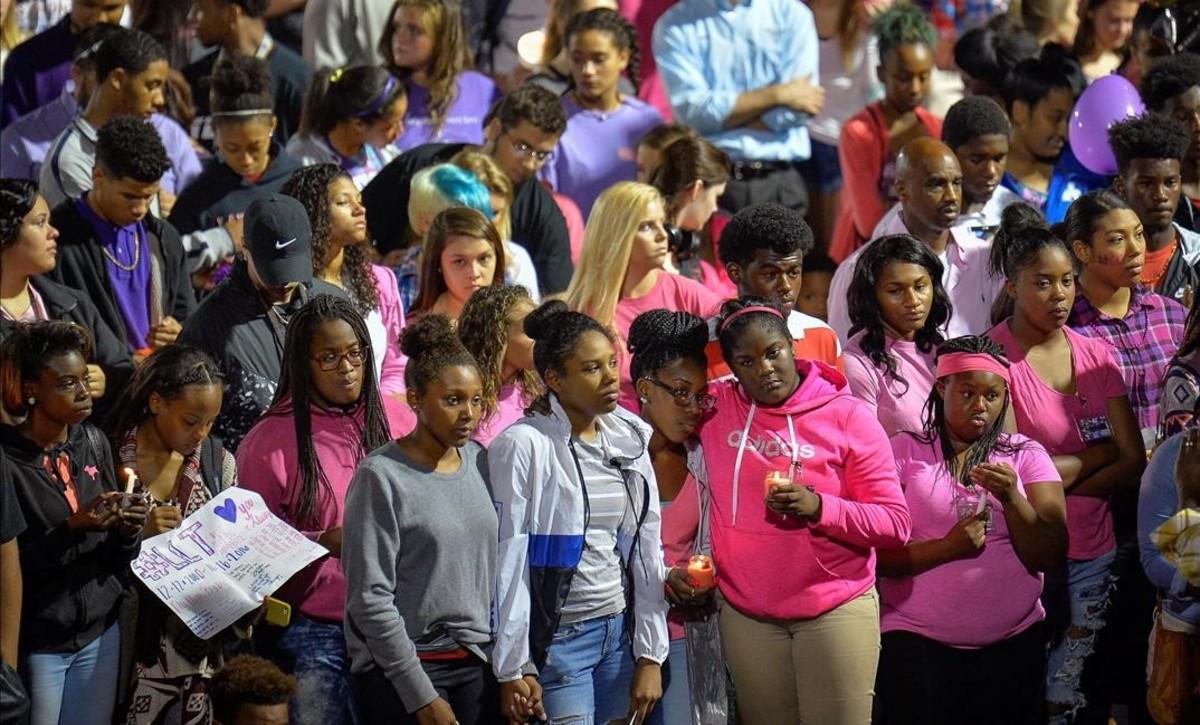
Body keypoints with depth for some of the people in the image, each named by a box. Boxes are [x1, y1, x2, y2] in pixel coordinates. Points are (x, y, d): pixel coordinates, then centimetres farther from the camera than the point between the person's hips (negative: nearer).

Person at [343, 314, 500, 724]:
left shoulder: (479, 463, 7)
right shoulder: (381, 478, -10)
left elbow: (499, 574, 13)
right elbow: (370, 600, -13)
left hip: (477, 663, 5)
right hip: (402, 669, -5)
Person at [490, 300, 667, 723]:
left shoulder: (629, 441, 8)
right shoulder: (523, 446, -8)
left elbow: (647, 551, 11)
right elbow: (507, 560, -9)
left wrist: (650, 655, 8)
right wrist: (513, 669, -10)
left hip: (620, 632, 5)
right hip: (557, 640, -5)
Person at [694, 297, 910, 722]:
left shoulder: (848, 417, -3)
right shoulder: (714, 408, 3)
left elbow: (895, 524, -4)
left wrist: (819, 507, -20)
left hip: (836, 611, -2)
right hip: (747, 615, 2)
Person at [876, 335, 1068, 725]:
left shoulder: (1027, 455, 6)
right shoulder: (905, 451, 1)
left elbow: (1051, 556, -2)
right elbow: (876, 552, -6)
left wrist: (1011, 498, -16)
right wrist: (946, 547, -19)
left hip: (1014, 645, 2)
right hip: (918, 642, -2)